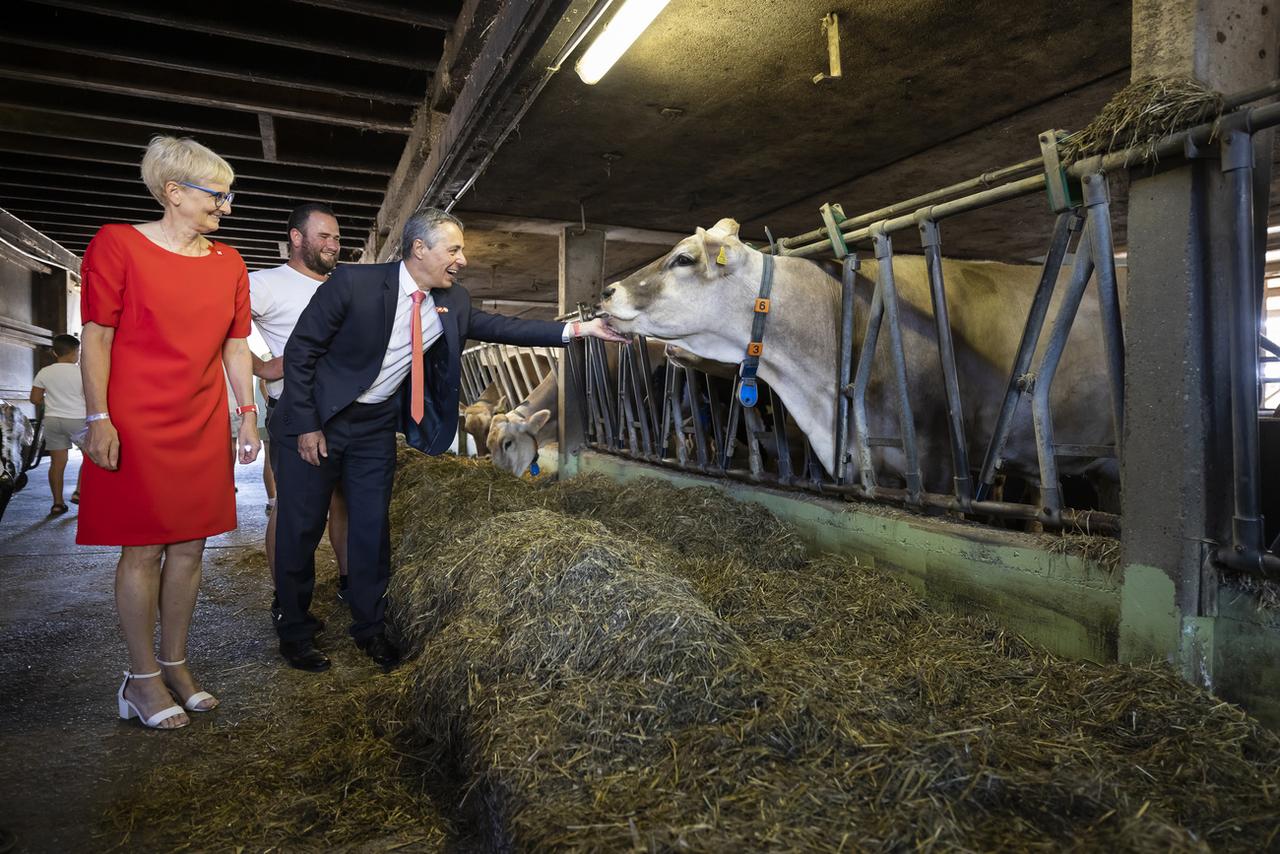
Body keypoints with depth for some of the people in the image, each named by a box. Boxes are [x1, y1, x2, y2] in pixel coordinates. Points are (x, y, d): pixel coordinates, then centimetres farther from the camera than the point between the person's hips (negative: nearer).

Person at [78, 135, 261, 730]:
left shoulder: (228, 263, 10)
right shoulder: (116, 245, -3)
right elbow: (95, 338, -6)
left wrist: (248, 413, 9)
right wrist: (99, 419, -11)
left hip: (203, 427, 5)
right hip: (135, 425, -5)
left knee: (189, 547, 8)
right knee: (144, 549, 1)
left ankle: (175, 663, 22)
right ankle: (143, 678, 14)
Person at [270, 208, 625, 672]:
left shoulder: (452, 303, -5)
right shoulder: (354, 282, -20)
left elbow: (501, 326, -3)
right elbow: (300, 350, -15)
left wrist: (578, 328, -11)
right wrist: (306, 425, -15)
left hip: (376, 427, 5)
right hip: (315, 423, -4)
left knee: (372, 526, 10)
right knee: (300, 528, 5)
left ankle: (368, 626, 27)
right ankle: (294, 630, 25)